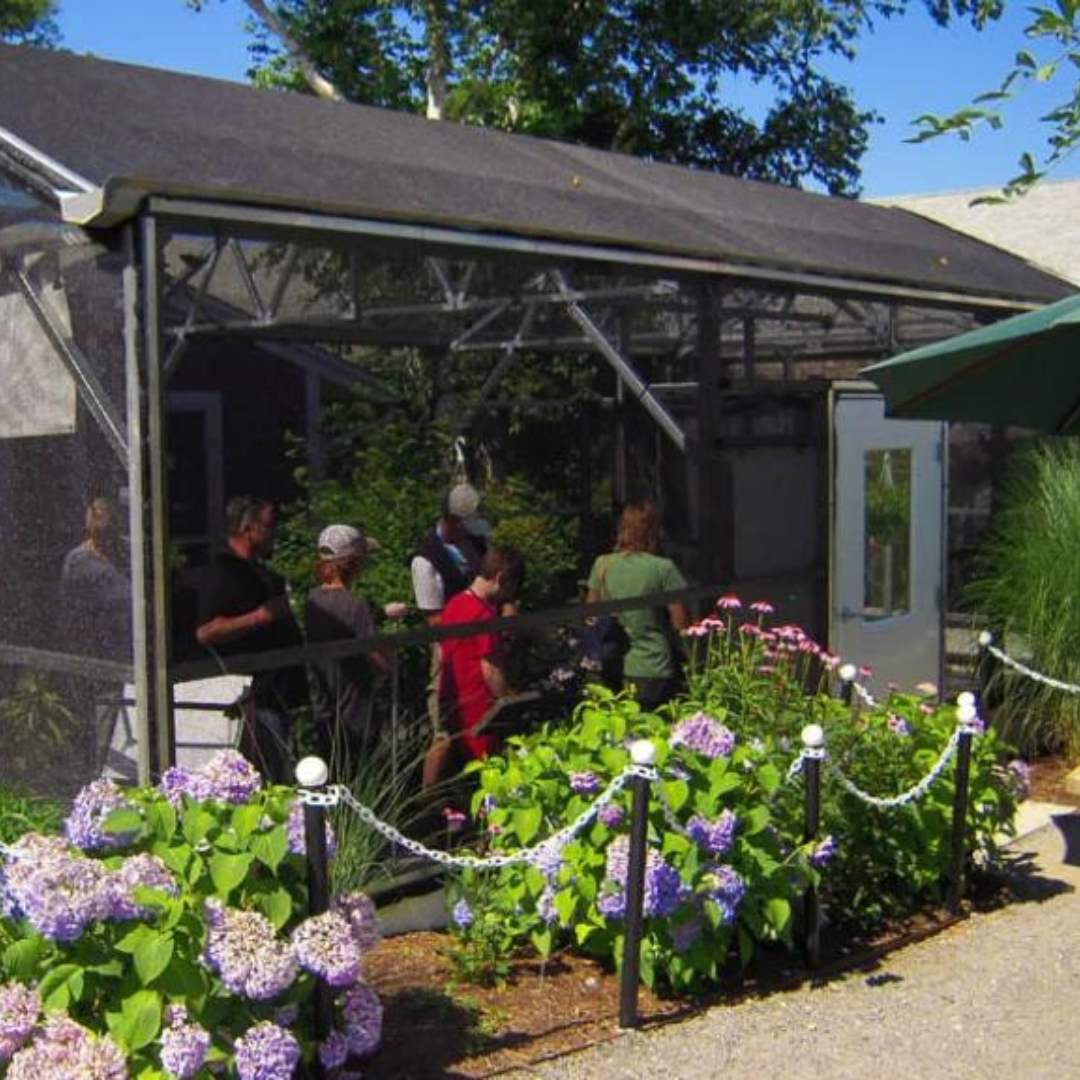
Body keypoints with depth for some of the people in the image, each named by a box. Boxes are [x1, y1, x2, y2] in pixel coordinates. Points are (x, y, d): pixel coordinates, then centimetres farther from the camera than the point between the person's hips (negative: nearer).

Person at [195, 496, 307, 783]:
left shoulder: (258, 571, 19)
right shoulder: (221, 574, -14)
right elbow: (205, 632, -25)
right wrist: (260, 616, -27)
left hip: (277, 690, 10)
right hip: (255, 692, -10)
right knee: (267, 778, -10)